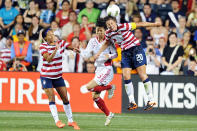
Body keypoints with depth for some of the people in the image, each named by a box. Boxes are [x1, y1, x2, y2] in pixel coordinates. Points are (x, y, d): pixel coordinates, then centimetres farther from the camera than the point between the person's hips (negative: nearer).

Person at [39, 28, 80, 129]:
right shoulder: (43, 46, -12)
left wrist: (75, 49, -31)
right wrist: (56, 49, -35)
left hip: (58, 76, 4)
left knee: (65, 98, 4)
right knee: (51, 98, -10)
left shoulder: (61, 43, -1)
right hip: (46, 76, -4)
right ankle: (57, 121, -8)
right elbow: (48, 59, -24)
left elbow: (72, 47, -8)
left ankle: (70, 121, 14)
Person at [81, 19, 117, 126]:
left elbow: (116, 54, -4)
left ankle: (110, 87, -2)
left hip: (106, 69, -6)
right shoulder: (93, 41, 6)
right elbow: (85, 55, -1)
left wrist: (109, 56, -23)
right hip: (98, 69, 6)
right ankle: (108, 114, 17)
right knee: (95, 97, 3)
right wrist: (89, 53, -23)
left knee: (89, 87, -21)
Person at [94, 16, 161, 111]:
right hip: (125, 53, 5)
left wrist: (154, 24, -14)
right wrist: (98, 53, 20)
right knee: (126, 76, -7)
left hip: (136, 49, -5)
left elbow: (140, 24, -13)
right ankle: (132, 102, -4)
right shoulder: (108, 33, 0)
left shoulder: (123, 27, -17)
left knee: (142, 75, -9)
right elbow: (106, 43, 21)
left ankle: (151, 100, -5)